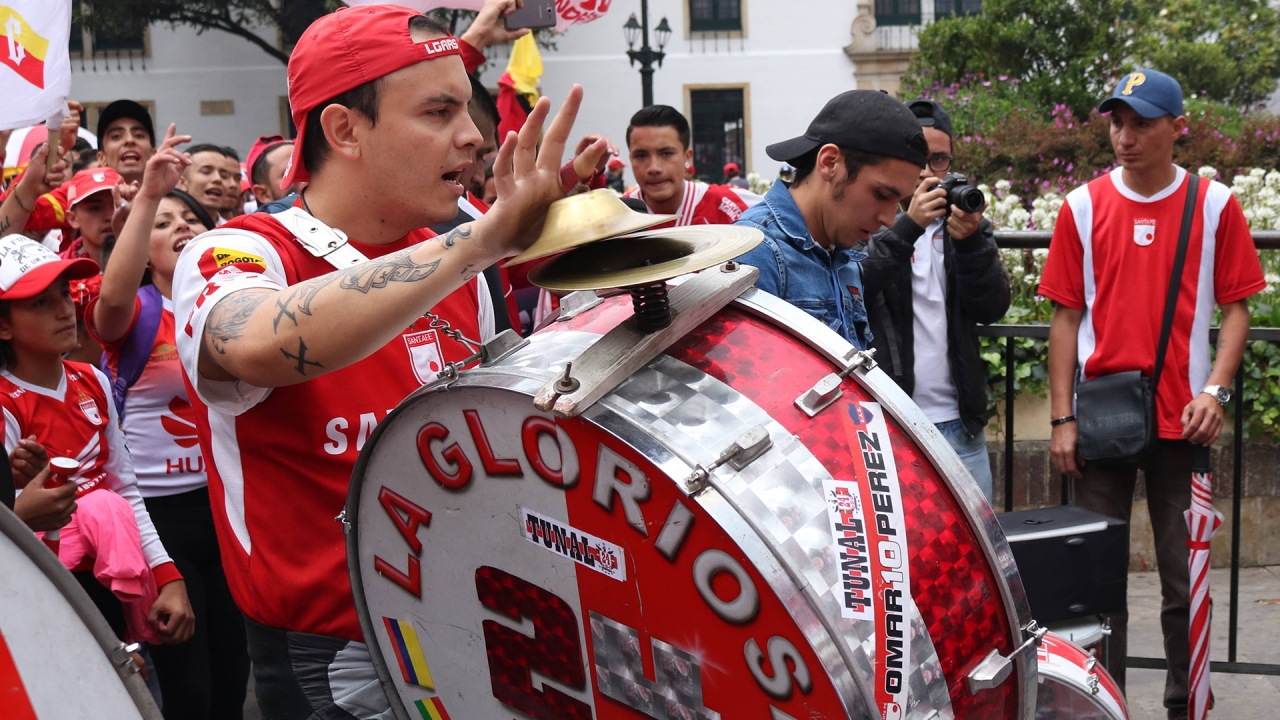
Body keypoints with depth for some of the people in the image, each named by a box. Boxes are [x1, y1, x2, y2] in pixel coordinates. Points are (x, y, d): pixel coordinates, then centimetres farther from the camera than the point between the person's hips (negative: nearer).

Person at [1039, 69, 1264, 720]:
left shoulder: (1214, 205, 0)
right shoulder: (1083, 207, 2)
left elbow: (1235, 307, 3)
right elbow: (1067, 316, 4)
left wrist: (1215, 390, -12)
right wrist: (1062, 418, -1)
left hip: (1183, 420, -1)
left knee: (1186, 579, 5)